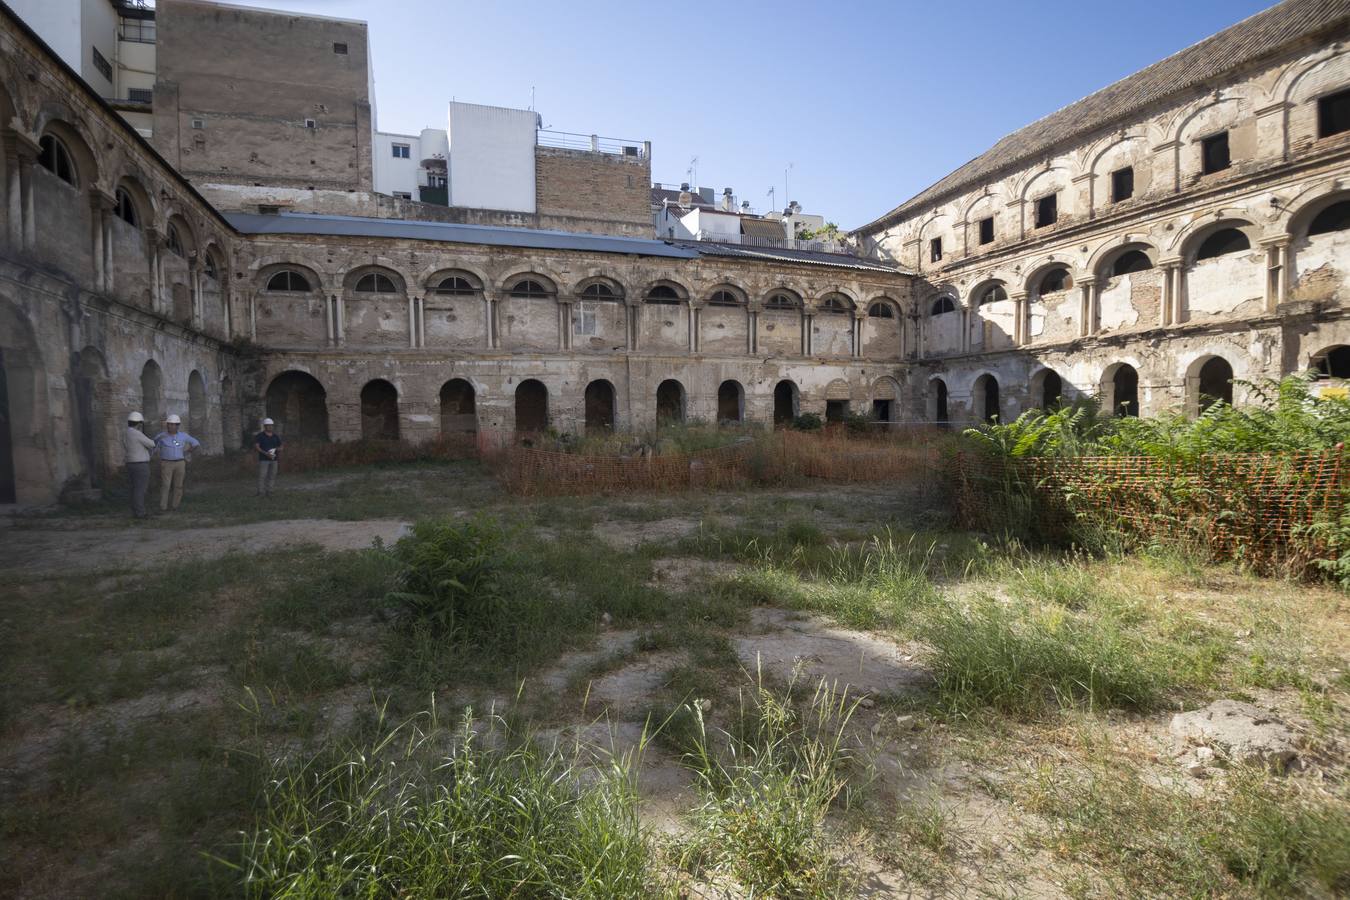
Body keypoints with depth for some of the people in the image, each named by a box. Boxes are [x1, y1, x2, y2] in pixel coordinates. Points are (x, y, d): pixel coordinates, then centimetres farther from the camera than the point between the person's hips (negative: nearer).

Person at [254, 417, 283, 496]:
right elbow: (256, 446, -7)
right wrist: (265, 453, -19)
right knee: (262, 476, -8)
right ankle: (261, 492, -5)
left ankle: (268, 492, 6)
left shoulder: (276, 437, 14)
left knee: (272, 476, 1)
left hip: (274, 459, 4)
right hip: (263, 459, -4)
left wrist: (279, 449, -7)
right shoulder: (260, 436, 1)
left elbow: (280, 448, 19)